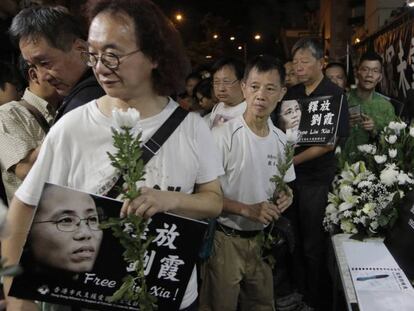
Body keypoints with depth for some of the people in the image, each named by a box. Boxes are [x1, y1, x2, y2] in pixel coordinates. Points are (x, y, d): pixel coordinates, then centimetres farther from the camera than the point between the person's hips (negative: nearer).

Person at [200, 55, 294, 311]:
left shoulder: (280, 139, 4)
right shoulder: (222, 135, -18)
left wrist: (285, 197, -6)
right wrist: (247, 210, -23)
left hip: (262, 239, 6)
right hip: (225, 239, -6)